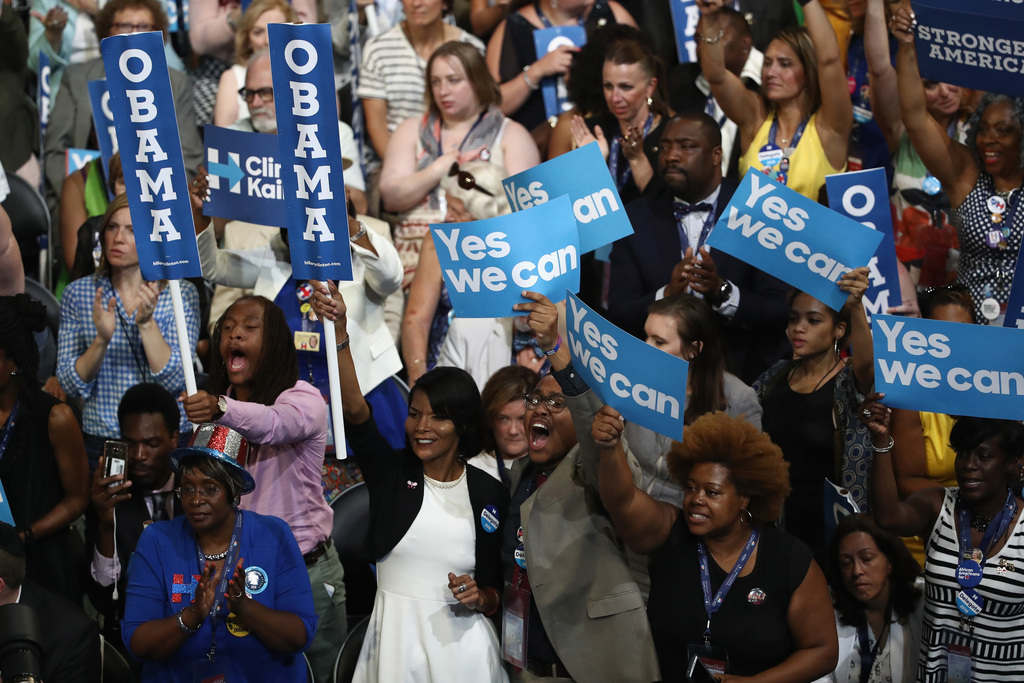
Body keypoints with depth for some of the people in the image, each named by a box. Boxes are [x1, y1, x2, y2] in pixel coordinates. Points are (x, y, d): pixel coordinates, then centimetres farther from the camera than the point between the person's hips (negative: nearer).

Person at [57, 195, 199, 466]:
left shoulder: (181, 294, 0)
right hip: (100, 441, 1)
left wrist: (147, 323, -19)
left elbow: (175, 381, -9)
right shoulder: (78, 293, 4)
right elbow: (71, 385, -2)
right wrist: (102, 340, -18)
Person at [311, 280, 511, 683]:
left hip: (461, 643, 0)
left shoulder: (490, 494, 1)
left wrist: (481, 598, -14)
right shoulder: (391, 472, 0)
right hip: (394, 636, 0)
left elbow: (500, 587, 9)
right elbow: (354, 410, -17)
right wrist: (339, 332, -28)